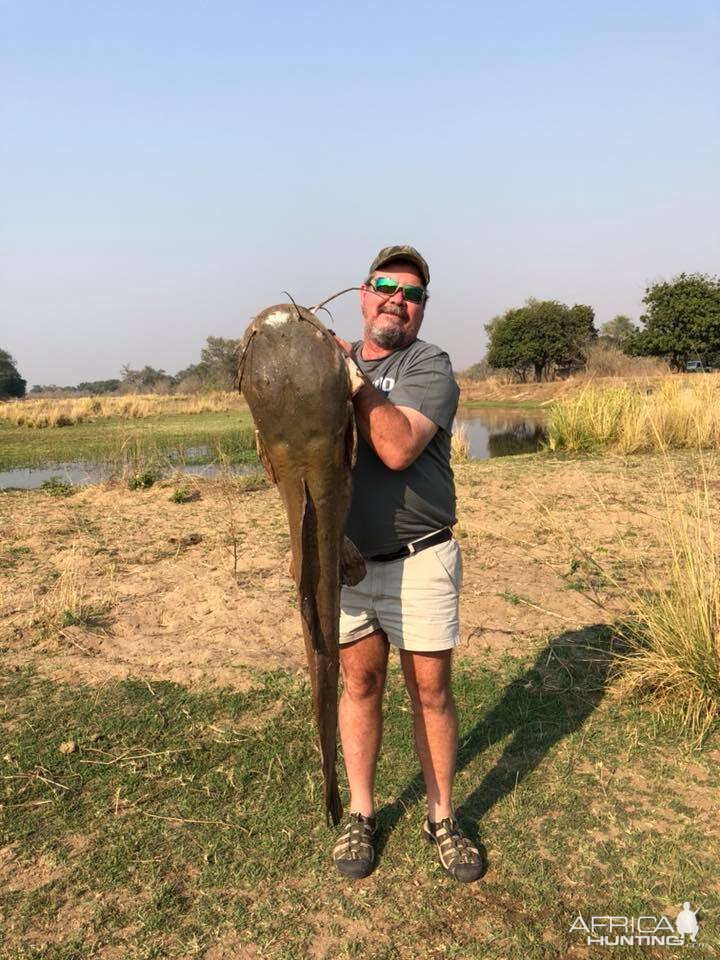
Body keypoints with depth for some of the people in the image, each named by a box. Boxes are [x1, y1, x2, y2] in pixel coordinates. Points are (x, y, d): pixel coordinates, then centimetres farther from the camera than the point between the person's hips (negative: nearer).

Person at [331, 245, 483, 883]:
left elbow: (397, 448, -22)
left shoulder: (430, 367, -5)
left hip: (418, 559, -3)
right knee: (359, 682, 12)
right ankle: (361, 814, 29)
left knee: (431, 691, 6)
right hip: (345, 555, 4)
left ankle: (441, 819, 25)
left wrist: (352, 374, -19)